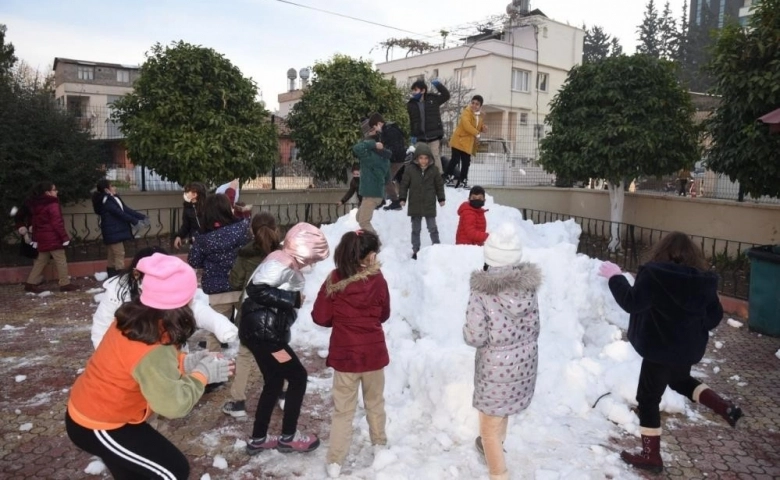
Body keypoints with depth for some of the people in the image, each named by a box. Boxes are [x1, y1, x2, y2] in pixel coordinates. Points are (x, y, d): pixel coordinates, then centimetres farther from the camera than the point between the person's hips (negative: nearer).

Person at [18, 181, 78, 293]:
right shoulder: (53, 205, -15)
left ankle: (31, 283, 15)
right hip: (53, 238, -8)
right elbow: (57, 223, -19)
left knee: (41, 260, 16)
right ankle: (65, 284, 1)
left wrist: (35, 237, 23)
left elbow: (34, 222, 17)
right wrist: (65, 237, -16)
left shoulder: (36, 205, 12)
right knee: (61, 261, -2)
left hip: (41, 237, 9)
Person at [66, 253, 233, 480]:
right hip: (96, 426, -9)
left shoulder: (135, 317, -9)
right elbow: (173, 404, -35)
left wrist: (186, 361, -6)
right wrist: (202, 373, -21)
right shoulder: (152, 350, -35)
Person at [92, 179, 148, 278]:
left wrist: (142, 217, 3)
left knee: (112, 256, 12)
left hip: (116, 232, 10)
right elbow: (120, 213, -20)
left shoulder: (113, 198, 14)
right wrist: (135, 221, -19)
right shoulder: (107, 201, -15)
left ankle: (112, 278, 17)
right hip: (113, 232, -10)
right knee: (119, 254, -10)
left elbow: (126, 209, 10)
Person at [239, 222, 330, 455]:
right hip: (262, 333, -10)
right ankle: (288, 437, 15)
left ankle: (257, 439, 28)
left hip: (265, 333, 10)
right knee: (297, 377, 1)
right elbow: (256, 289, -27)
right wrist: (293, 299, -23)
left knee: (274, 382, 17)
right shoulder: (279, 263, -18)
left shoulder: (287, 265, 13)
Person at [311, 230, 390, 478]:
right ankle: (380, 445, 39)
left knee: (343, 410, 10)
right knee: (375, 404, 22)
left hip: (344, 354, -1)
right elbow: (384, 315, 3)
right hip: (373, 353, 1)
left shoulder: (334, 280, -12)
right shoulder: (377, 280, -11)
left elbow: (320, 317, -8)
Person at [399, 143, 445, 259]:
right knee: (415, 229, 10)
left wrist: (441, 199, 7)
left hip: (429, 204, 0)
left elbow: (439, 185, 7)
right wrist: (402, 198, -1)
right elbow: (404, 184, 1)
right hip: (415, 205, 0)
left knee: (432, 228, 6)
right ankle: (415, 250, 19)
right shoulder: (410, 169, -5)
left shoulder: (434, 170, -2)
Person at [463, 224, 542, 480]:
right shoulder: (528, 286, -7)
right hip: (525, 360, 7)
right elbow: (534, 327, 4)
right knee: (502, 408, 33)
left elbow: (475, 337, -22)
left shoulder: (482, 291, -24)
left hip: (496, 365, -7)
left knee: (490, 425, 12)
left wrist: (468, 327, -1)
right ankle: (494, 444, 59)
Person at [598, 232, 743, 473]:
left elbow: (632, 302, -20)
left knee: (648, 399, 5)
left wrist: (615, 277, -8)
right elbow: (715, 317, 6)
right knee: (681, 381, 35)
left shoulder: (654, 274, -17)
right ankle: (726, 408, 20)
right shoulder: (704, 279, 1)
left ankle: (651, 455, 12)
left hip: (661, 348, -7)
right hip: (689, 347, 7)